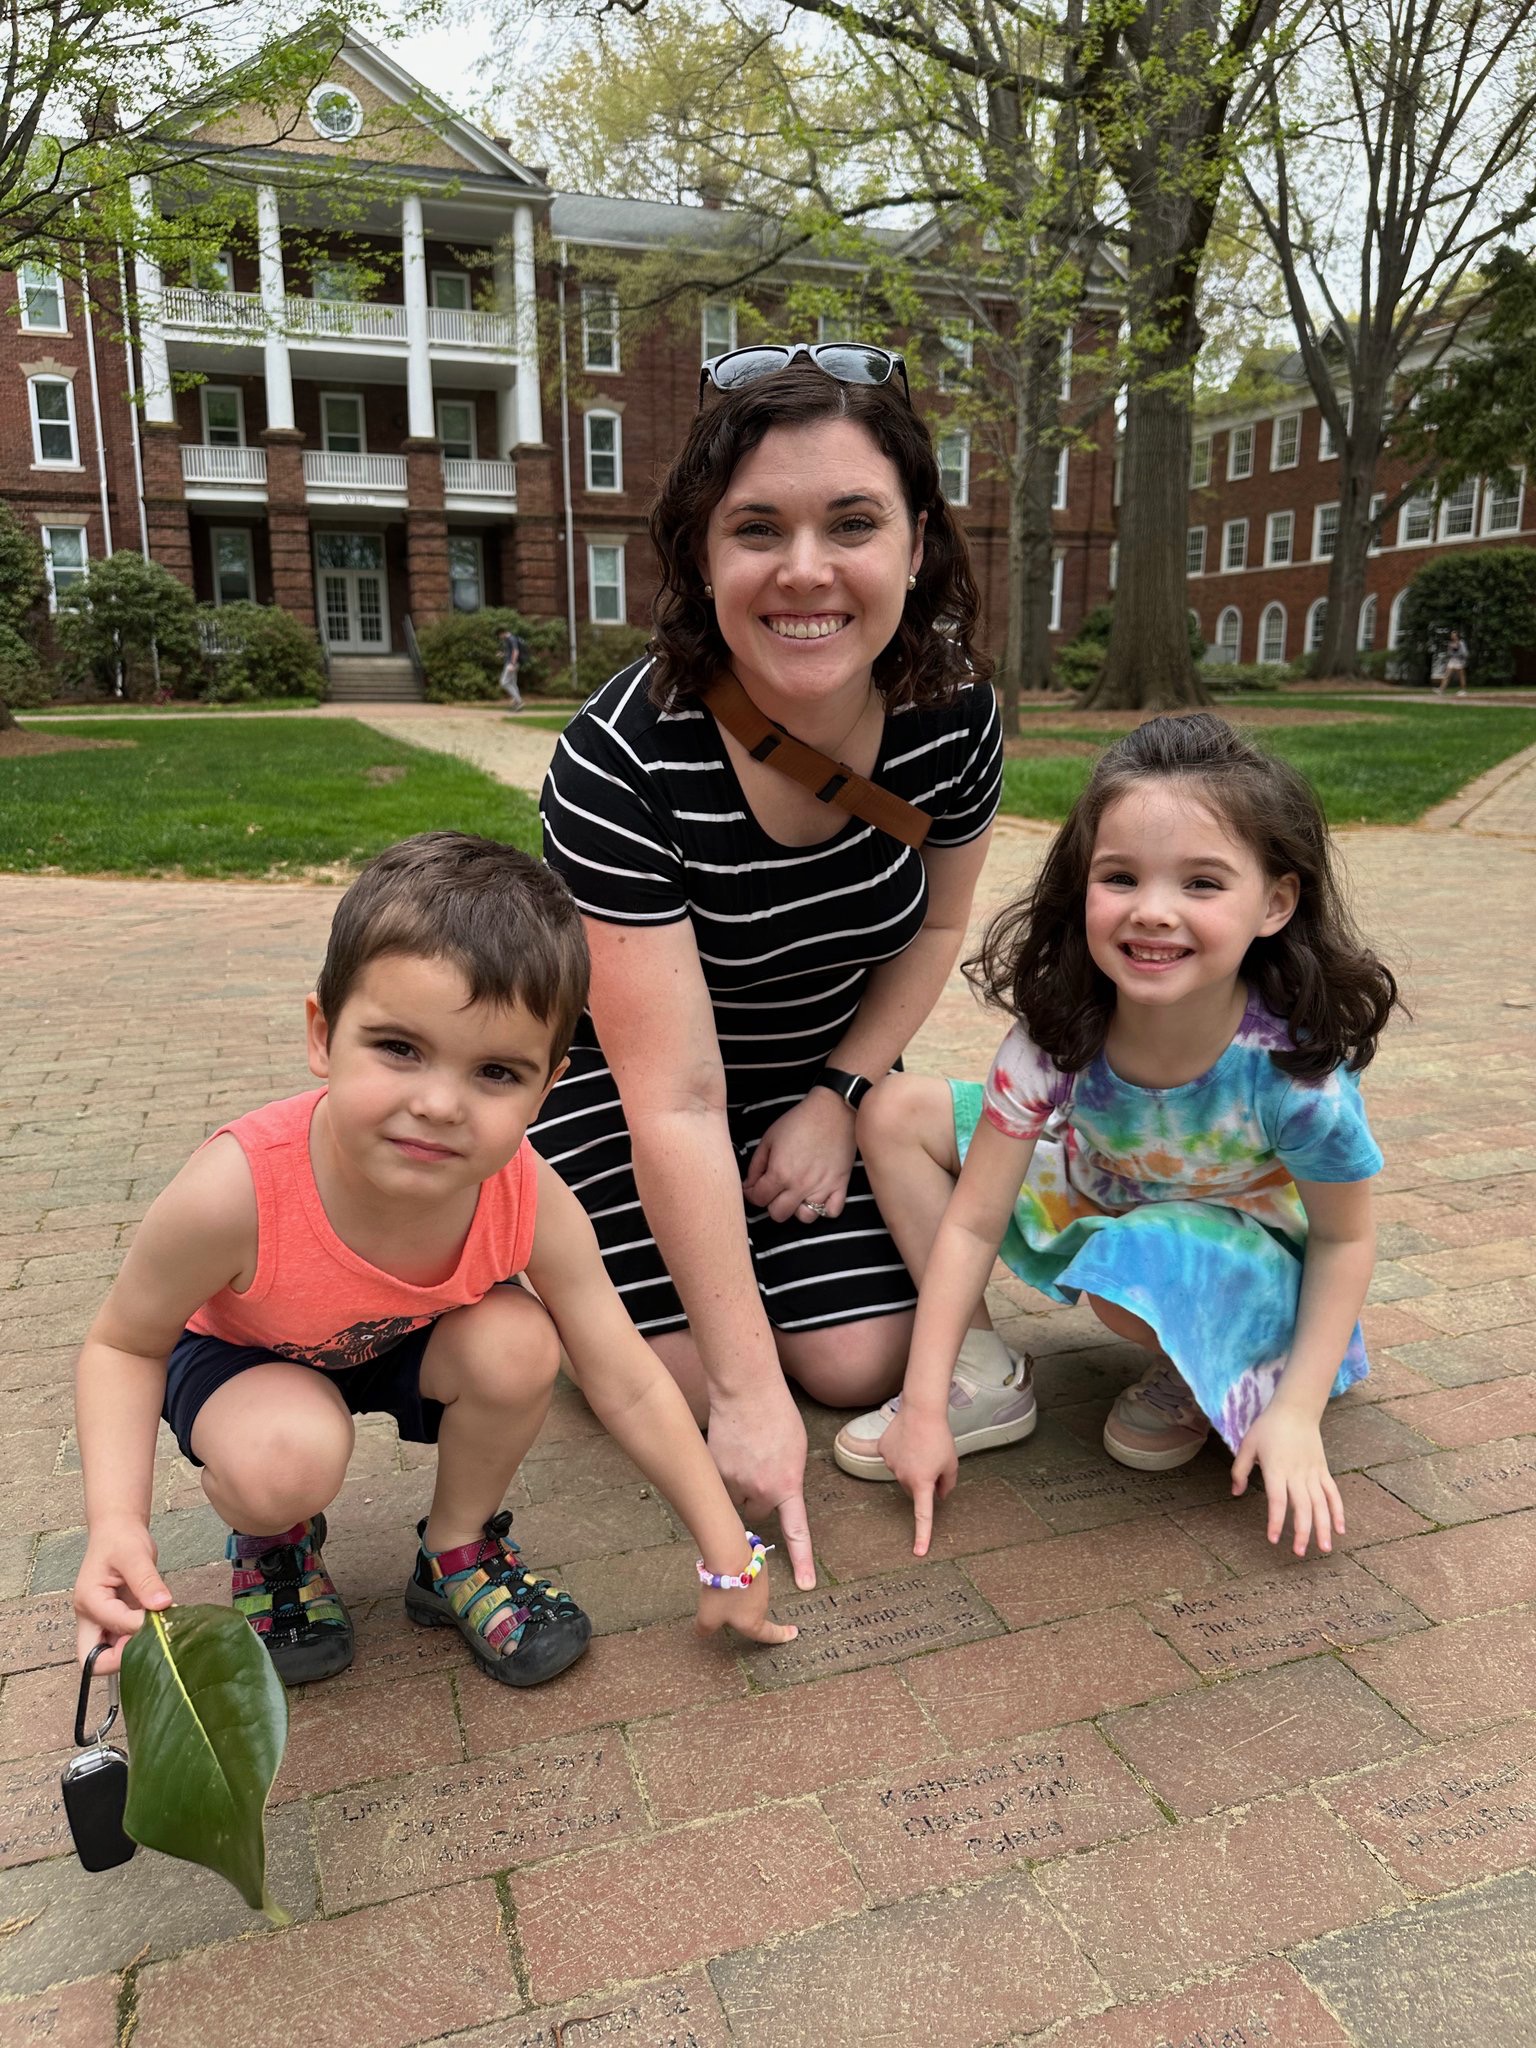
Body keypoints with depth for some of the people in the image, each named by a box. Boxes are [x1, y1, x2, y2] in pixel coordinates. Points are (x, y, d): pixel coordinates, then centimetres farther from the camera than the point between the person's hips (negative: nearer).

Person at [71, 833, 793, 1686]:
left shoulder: (529, 1202, -31)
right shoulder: (235, 1192, -39)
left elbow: (630, 1389, -20)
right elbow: (123, 1346, -19)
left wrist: (727, 1556, -15)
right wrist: (116, 1523, -34)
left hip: (408, 1342, 3)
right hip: (244, 1355, -2)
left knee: (518, 1344, -27)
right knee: (289, 1461, -33)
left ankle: (458, 1550, 3)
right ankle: (270, 1545, 6)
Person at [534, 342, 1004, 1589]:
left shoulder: (954, 714, -19)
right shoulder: (622, 762, -33)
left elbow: (934, 925, 1)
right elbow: (676, 1101, -32)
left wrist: (840, 1097, -10)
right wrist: (747, 1392, -29)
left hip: (825, 1066, 4)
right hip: (620, 1078, -3)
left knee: (860, 1365, -7)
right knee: (690, 1377, -12)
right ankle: (563, 1255, 19)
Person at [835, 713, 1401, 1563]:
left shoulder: (1296, 1069, -31)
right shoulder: (1057, 1032, -26)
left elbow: (1344, 1239, -13)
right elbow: (971, 1221, -21)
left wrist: (1298, 1411, -18)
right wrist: (925, 1405, -22)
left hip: (1245, 1246, -3)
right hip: (1097, 1198, 4)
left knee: (1143, 1267, -41)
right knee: (896, 1110, -12)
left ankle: (1192, 1385, -3)